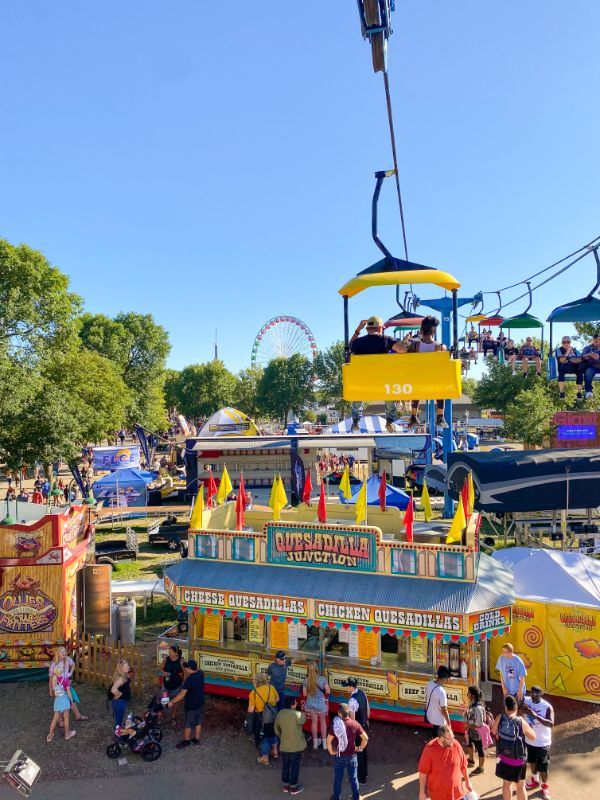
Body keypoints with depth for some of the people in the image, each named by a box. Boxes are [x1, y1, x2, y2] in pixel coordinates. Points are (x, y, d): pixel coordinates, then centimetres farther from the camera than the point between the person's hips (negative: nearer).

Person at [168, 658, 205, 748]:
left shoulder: (189, 680, -31)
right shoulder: (200, 673, -11)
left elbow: (182, 694, -28)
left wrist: (172, 702, -19)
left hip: (191, 705, -7)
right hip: (200, 703, 7)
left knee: (188, 724, 16)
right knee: (198, 722, 22)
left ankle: (186, 741, 34)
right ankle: (196, 739, 38)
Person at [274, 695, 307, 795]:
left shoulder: (280, 713, -8)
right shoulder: (297, 714, -25)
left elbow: (277, 730, 4)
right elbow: (302, 720, -2)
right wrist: (303, 712, 14)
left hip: (284, 745, 5)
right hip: (296, 746, -5)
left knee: (285, 766, 21)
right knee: (295, 767, 13)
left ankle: (285, 785, 34)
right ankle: (293, 787, 27)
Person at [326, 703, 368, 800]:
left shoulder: (335, 724, -19)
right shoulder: (354, 723, -13)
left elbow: (328, 740, -21)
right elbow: (365, 738, -10)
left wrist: (331, 751, -6)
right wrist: (360, 748, 3)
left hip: (339, 756, -1)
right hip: (352, 755, 1)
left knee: (338, 778, 18)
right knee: (353, 778, 18)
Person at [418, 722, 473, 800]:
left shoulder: (456, 745, -13)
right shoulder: (429, 749, -22)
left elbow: (463, 766, 3)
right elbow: (423, 772, -14)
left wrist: (467, 782, 12)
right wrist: (422, 791, -10)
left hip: (456, 791, 3)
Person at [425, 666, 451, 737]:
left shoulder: (430, 683, -11)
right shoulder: (441, 692, -35)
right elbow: (444, 710, -26)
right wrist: (449, 723, -12)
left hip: (430, 715, 7)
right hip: (439, 720, -7)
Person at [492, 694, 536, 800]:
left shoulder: (499, 718, -14)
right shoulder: (521, 722, -20)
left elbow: (494, 731, 5)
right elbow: (533, 737, -4)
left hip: (503, 758, 2)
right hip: (518, 760, -2)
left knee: (506, 783, 23)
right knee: (520, 786, 17)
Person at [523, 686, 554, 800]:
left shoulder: (547, 707, -23)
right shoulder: (526, 701, -10)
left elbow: (551, 724, -32)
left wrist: (535, 715, -40)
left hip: (542, 742, -5)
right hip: (529, 739, 5)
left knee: (542, 767, 7)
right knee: (532, 761, 24)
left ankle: (545, 786, 33)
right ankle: (534, 780, 48)